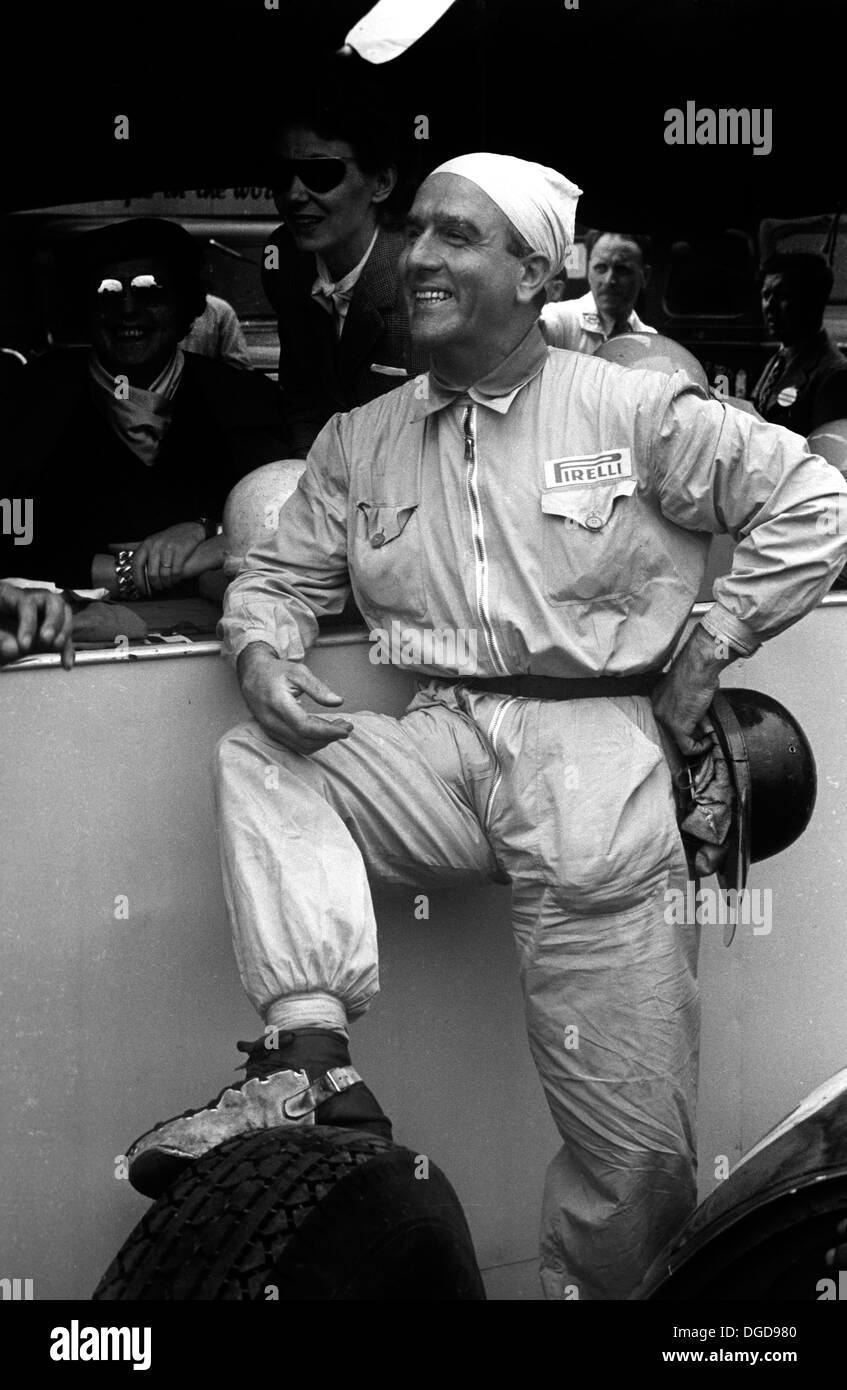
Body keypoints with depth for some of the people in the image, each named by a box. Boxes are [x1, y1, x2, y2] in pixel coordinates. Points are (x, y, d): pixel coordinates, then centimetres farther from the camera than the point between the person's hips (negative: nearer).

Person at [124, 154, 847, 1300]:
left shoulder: (636, 411, 1)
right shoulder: (360, 441, 14)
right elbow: (279, 573, 18)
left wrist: (708, 647, -2)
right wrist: (262, 650, -5)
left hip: (596, 742, -4)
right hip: (442, 747, 4)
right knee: (255, 764, -21)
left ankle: (588, 1283, 13)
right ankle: (313, 1063, -27)